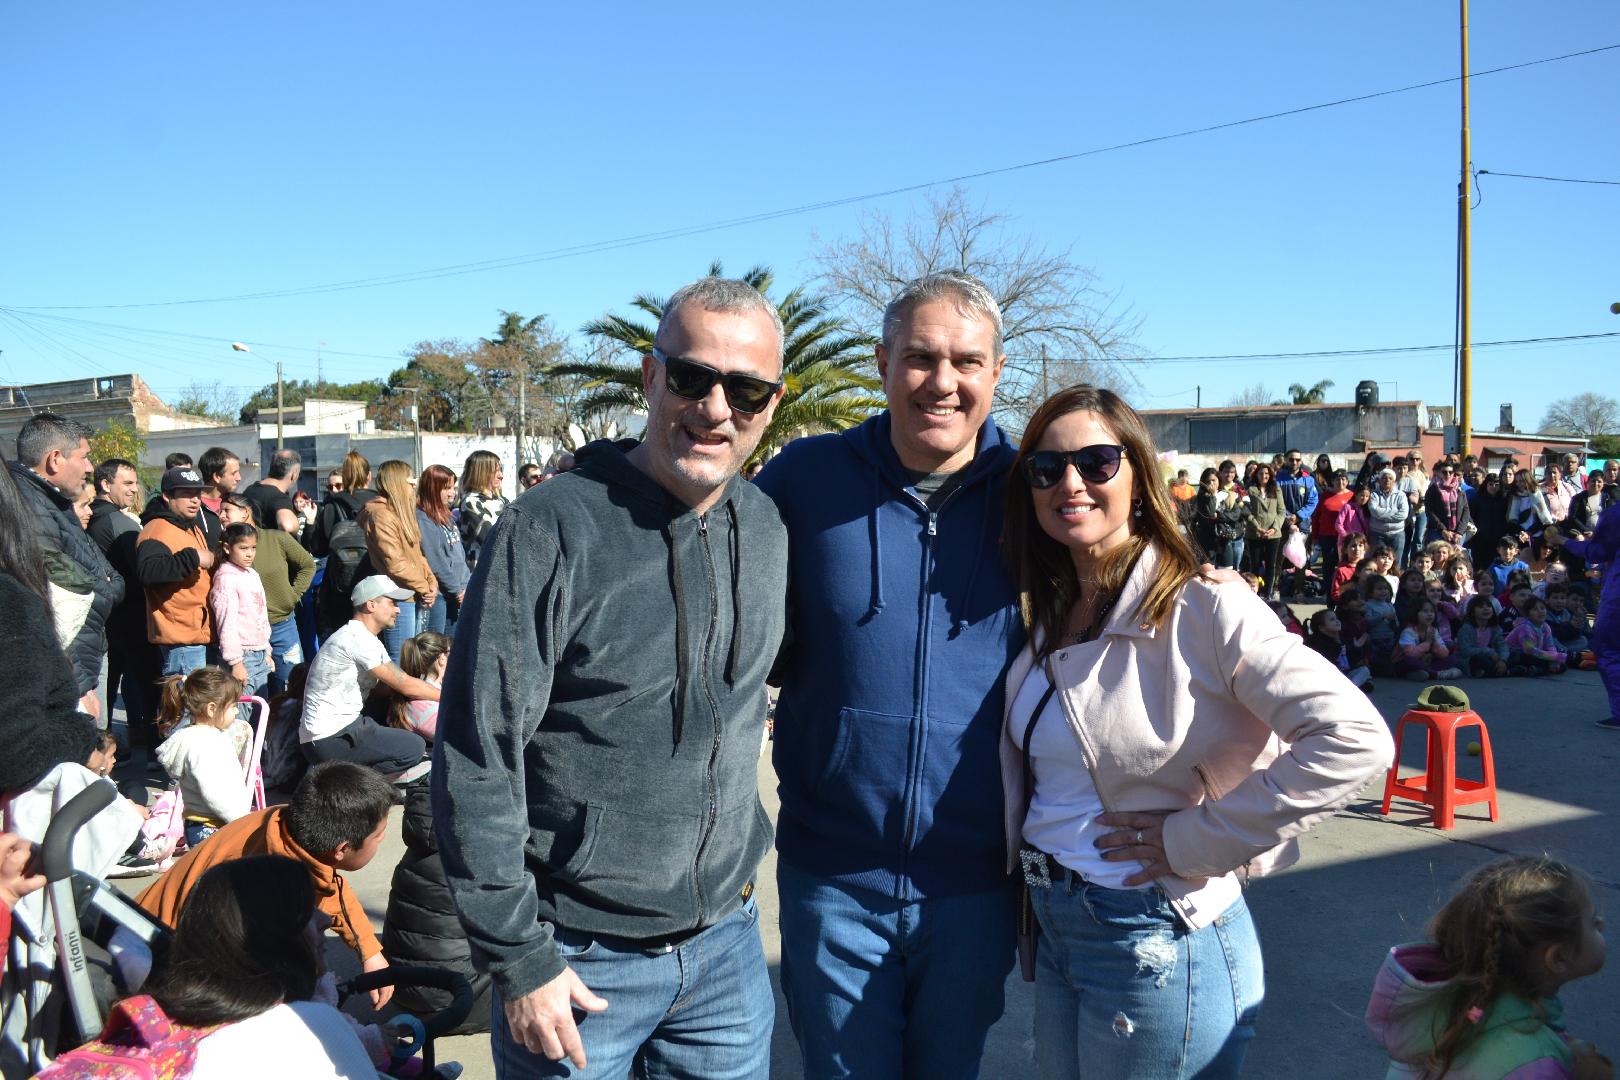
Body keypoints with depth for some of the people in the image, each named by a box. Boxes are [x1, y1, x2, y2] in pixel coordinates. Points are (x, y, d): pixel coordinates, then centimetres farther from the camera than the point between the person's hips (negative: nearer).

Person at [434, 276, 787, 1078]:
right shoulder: (552, 531, -18)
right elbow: (476, 762, -16)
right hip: (579, 959, -5)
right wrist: (516, 958, -14)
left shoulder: (765, 527, 0)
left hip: (727, 939, 5)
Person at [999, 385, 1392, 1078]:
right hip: (1054, 929, 7)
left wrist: (1194, 839, -21)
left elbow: (1357, 741, -25)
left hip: (1157, 940, -6)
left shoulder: (1200, 610, -17)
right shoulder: (1044, 617, 4)